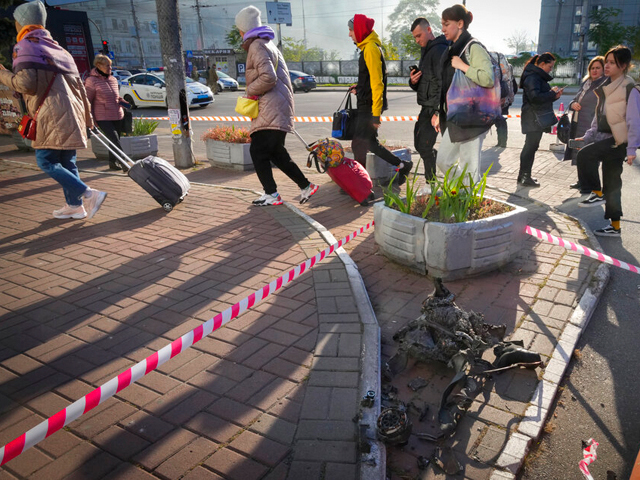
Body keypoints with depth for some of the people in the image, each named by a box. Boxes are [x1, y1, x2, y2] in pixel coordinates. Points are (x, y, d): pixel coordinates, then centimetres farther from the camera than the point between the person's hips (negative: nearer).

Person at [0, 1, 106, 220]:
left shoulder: (25, 46, -3)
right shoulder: (55, 47, 22)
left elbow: (26, 83, -15)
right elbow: (78, 84, 20)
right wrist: (86, 116, 23)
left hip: (53, 115, -8)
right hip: (71, 114, 8)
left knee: (46, 161, -6)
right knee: (66, 161, 12)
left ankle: (90, 194, -17)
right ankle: (75, 205, 14)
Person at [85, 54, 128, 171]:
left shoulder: (113, 79, 12)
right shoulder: (92, 80, -6)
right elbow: (87, 101, -4)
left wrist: (122, 101, 4)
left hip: (117, 116, 7)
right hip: (103, 118, -6)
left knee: (114, 141, 13)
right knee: (115, 141, -16)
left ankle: (113, 162, 25)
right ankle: (125, 162, -16)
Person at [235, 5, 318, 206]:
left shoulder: (257, 46, -10)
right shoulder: (269, 44, 22)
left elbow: (268, 77, -22)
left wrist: (250, 90, -7)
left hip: (270, 112, -10)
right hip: (278, 110, 10)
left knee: (257, 151, -5)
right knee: (277, 153, 14)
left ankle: (271, 194, 0)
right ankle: (306, 186, 16)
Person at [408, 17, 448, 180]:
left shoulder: (440, 50, -13)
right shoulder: (426, 51, 19)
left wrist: (438, 112, -26)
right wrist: (413, 81, -2)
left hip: (435, 108, -10)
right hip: (426, 107, 10)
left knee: (424, 146, -12)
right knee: (419, 144, 16)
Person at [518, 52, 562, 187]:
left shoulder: (539, 77, 20)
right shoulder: (533, 77, -13)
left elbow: (544, 98, 23)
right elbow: (535, 97, -25)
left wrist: (554, 95, 6)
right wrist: (552, 93, -13)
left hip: (538, 118, 11)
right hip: (534, 119, -11)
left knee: (530, 147, 14)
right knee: (531, 147, -7)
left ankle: (524, 175, 21)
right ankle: (525, 177, -3)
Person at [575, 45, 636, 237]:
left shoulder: (629, 90, -11)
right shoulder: (606, 88, 12)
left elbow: (634, 121, -14)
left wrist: (632, 149, -18)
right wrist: (588, 136, 15)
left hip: (618, 140, -8)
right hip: (605, 138, 8)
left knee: (584, 155, -25)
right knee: (611, 184, 10)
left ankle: (597, 193, -6)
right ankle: (615, 226, 18)